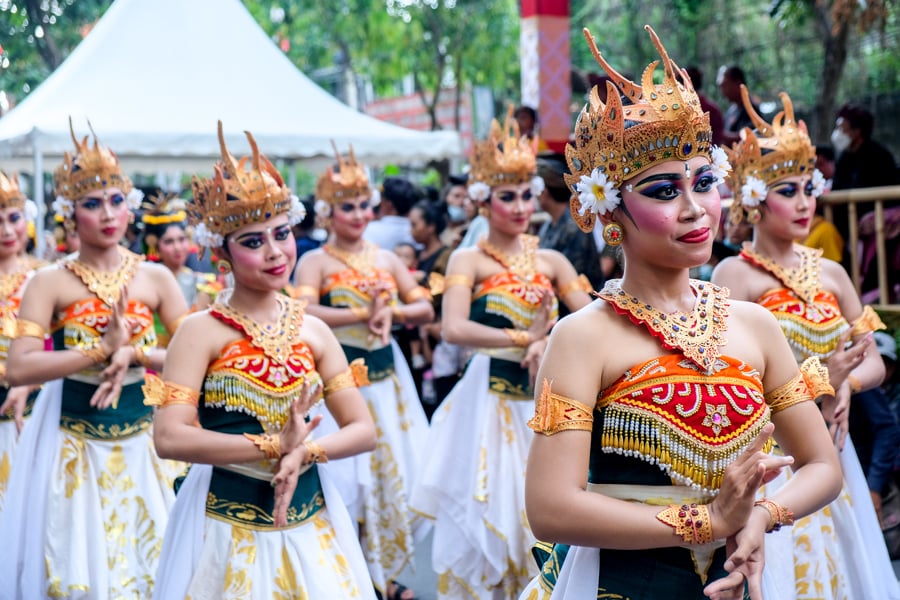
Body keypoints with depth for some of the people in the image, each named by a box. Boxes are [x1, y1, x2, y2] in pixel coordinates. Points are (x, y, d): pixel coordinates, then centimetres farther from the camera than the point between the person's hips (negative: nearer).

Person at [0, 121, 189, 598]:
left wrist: (134, 353, -20)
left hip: (141, 441, 2)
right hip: (74, 445, -2)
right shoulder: (51, 283, -7)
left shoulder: (155, 278, 0)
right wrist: (105, 348, -21)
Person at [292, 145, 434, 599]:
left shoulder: (386, 259, 10)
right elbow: (305, 314, -23)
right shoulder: (315, 262, -5)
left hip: (387, 379, 5)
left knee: (393, 471, 8)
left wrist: (392, 312, -12)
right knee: (347, 477, -3)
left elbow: (426, 309, 7)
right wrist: (365, 313, -24)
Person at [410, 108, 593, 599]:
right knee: (488, 513, 3)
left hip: (543, 397, 4)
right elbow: (454, 329, -20)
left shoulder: (550, 260, 7)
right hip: (490, 397, -4)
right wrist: (524, 338, -17)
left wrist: (550, 343, -19)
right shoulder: (468, 260, -5)